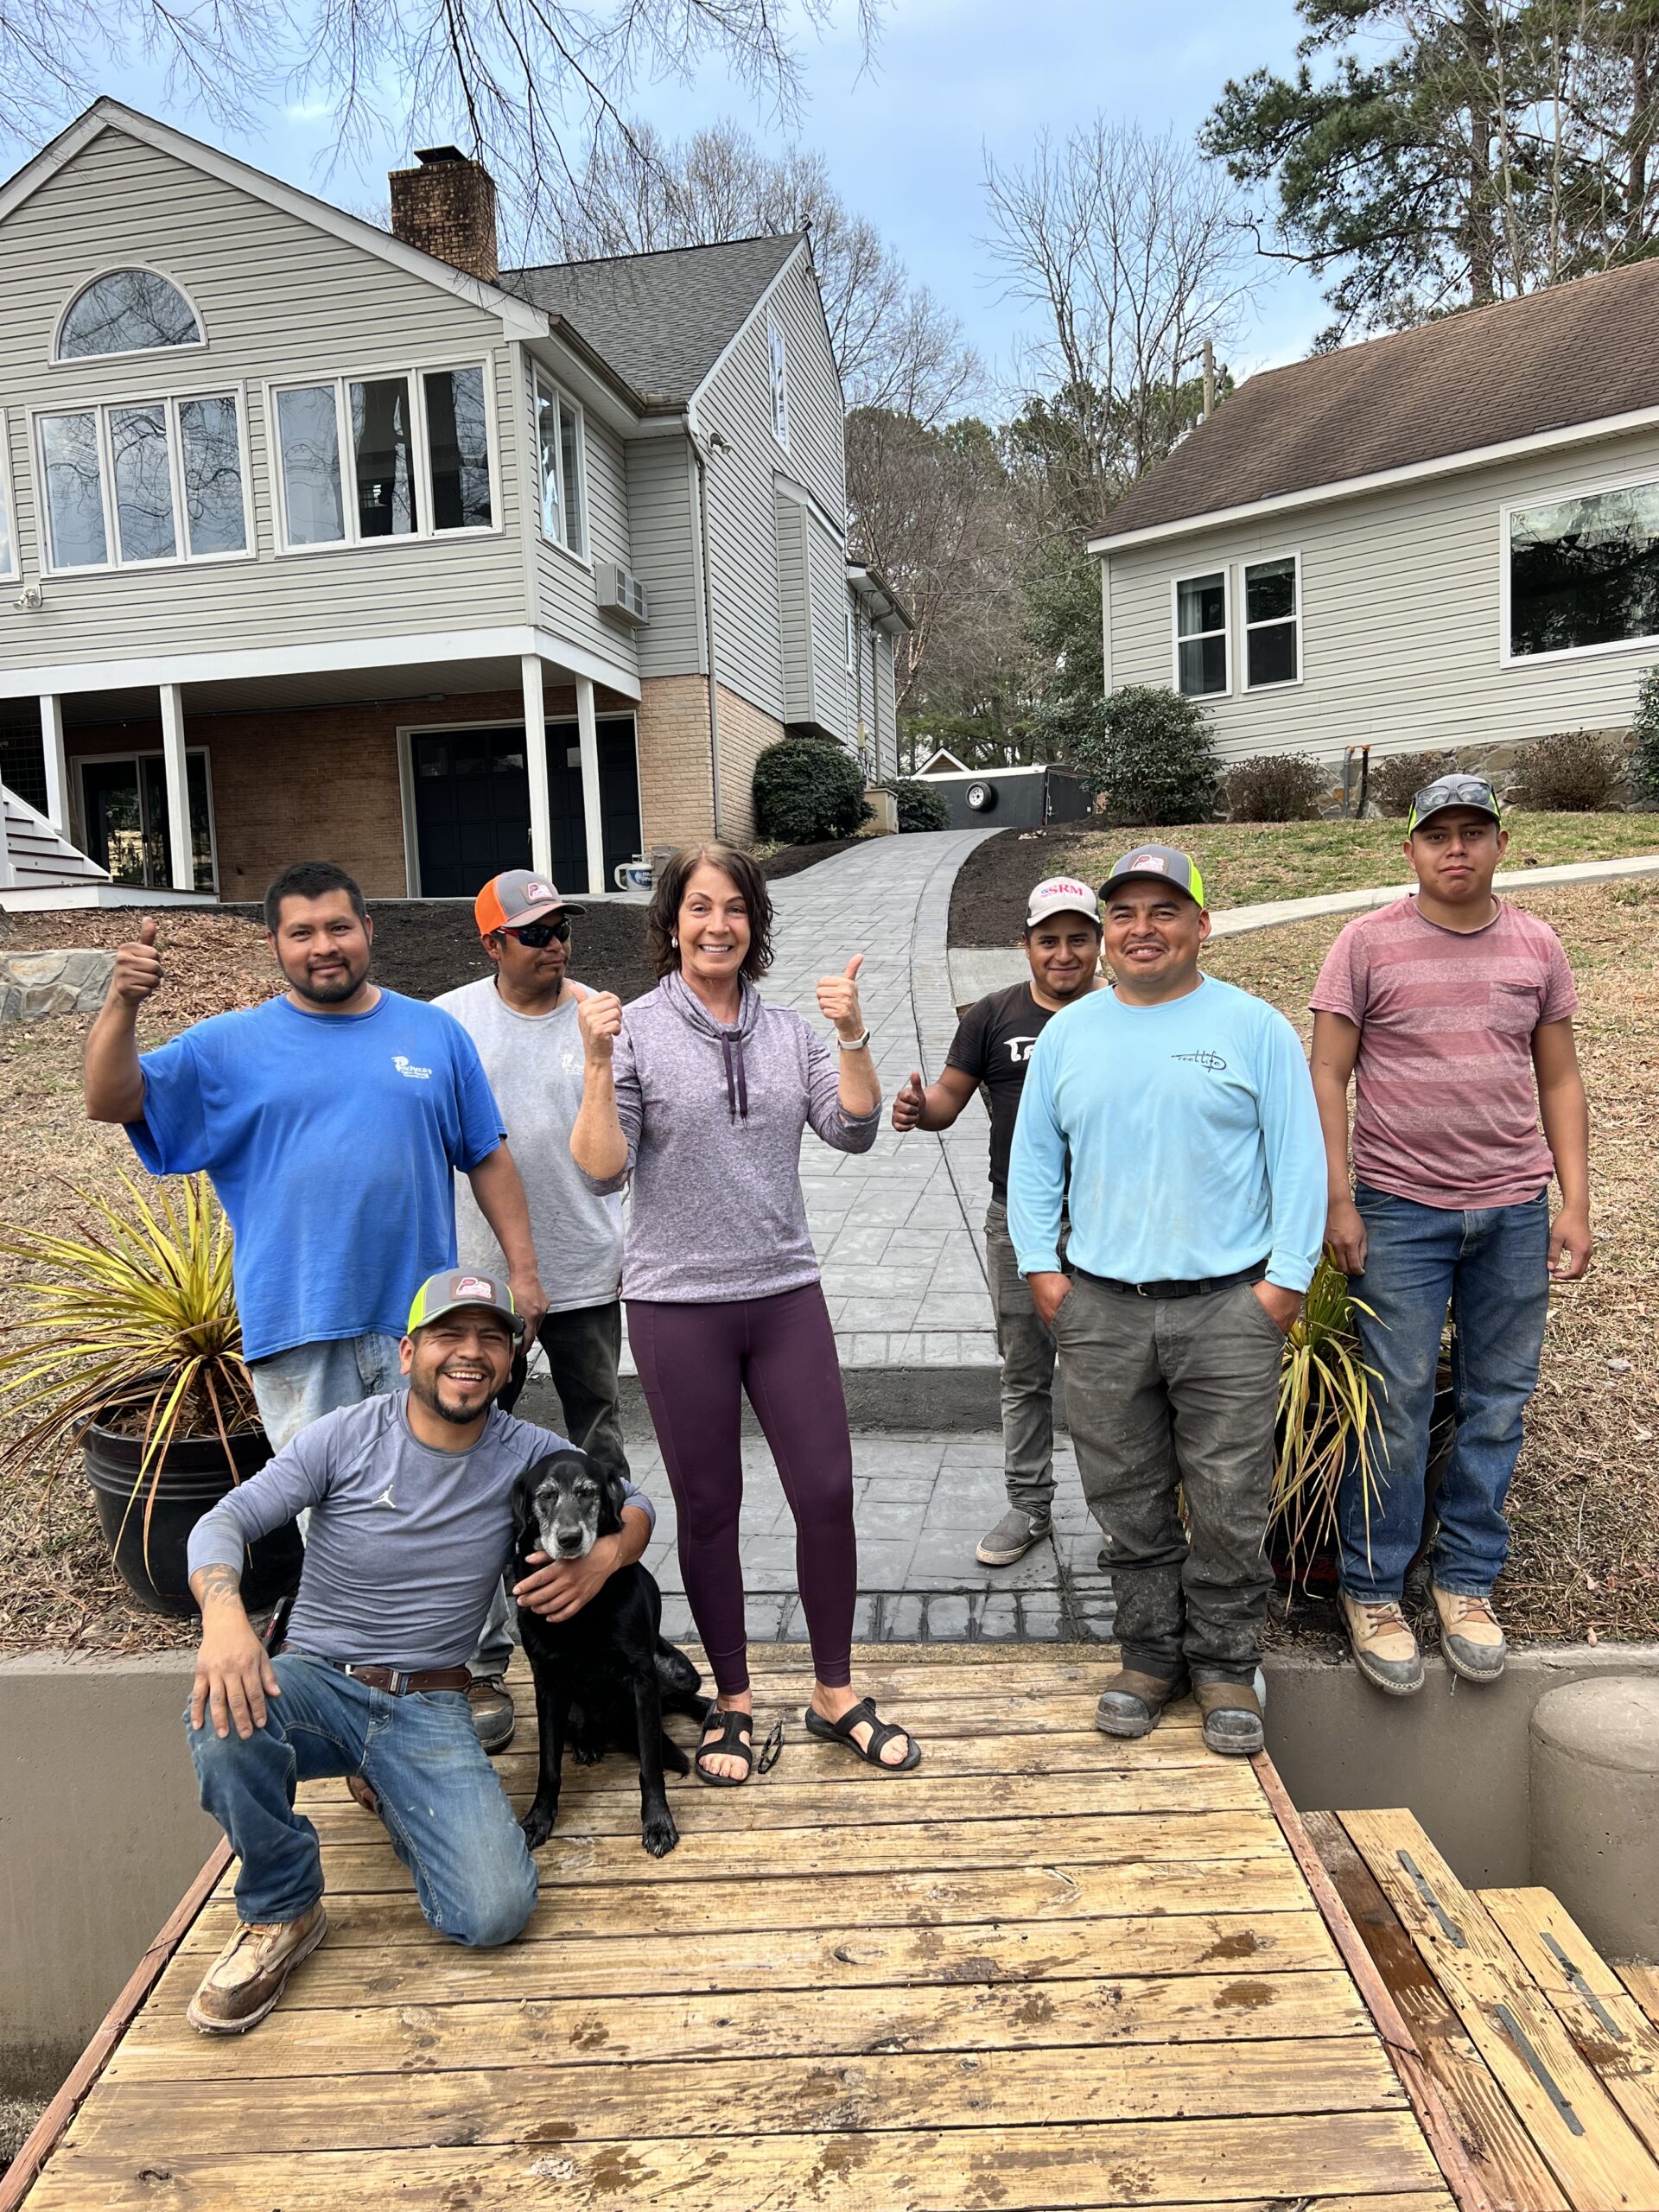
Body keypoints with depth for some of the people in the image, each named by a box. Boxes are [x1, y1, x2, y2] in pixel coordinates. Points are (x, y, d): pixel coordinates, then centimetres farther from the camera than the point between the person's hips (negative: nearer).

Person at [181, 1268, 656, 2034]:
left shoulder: (528, 1454, -2)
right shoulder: (348, 1435, -8)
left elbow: (633, 1504, 10)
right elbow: (226, 1520, -14)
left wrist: (600, 1561, -14)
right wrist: (223, 1614, -36)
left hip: (429, 1707, 1)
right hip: (316, 1681, -1)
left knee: (495, 1913, -19)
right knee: (226, 1715, -37)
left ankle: (390, 1792, 14)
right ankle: (280, 1914, -8)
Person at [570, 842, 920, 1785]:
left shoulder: (788, 1030, 7)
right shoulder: (636, 1030, -4)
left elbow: (853, 1131, -1)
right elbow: (603, 1168, -9)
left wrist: (853, 1035, -12)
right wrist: (599, 1062, -20)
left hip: (786, 1291, 3)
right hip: (679, 1302, -3)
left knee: (828, 1492, 4)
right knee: (709, 1507, 9)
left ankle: (837, 1695, 23)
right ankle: (734, 1703, 27)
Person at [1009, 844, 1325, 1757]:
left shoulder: (1255, 1028, 1)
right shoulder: (1066, 1034, 9)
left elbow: (1299, 1159, 0)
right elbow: (1033, 1159, 13)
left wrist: (1285, 1279, -6)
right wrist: (1040, 1268, 5)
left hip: (1227, 1307, -2)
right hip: (1099, 1309, 3)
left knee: (1228, 1509, 3)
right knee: (1129, 1504, 10)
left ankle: (1225, 1667, 21)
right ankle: (1150, 1655, 26)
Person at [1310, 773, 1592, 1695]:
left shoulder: (1536, 947, 8)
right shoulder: (1368, 943, -2)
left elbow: (1560, 1081, 12)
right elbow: (1327, 1077, -3)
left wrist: (1576, 1202, 4)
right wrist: (1337, 1202, -9)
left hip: (1513, 1210, 4)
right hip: (1400, 1208, -3)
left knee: (1496, 1405, 9)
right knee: (1396, 1407, 0)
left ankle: (1466, 1582, 24)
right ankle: (1371, 1592, 15)